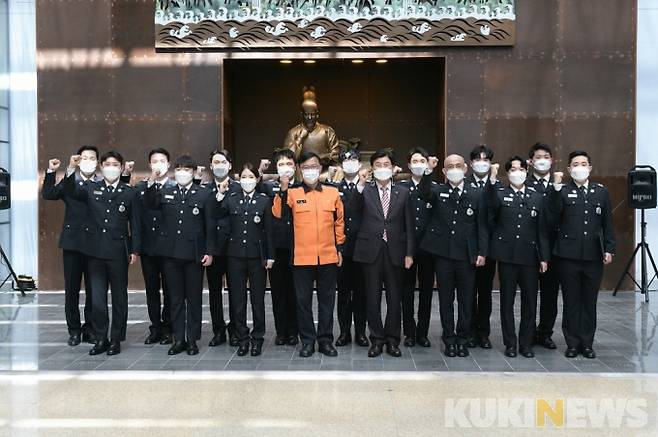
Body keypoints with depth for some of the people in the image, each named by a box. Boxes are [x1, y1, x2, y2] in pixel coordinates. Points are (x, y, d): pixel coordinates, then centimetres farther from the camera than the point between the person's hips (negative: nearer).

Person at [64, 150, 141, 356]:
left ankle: (116, 340, 17)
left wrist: (135, 250, -3)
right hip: (96, 252, 2)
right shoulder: (91, 189, 8)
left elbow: (135, 223, 2)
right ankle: (100, 339, 15)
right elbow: (70, 191, -8)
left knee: (119, 297, 7)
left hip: (118, 252, -2)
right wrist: (72, 169, -23)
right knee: (97, 299, 5)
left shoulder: (130, 193, 2)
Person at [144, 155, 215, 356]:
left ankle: (192, 339, 15)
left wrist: (209, 252, -5)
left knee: (193, 298, 6)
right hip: (171, 253, 3)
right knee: (176, 298, 9)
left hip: (194, 254, -3)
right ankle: (178, 338, 17)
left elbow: (210, 226, -1)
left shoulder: (205, 194, 1)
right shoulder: (165, 193, 9)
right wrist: (152, 182, -7)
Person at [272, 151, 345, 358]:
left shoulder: (333, 193, 5)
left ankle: (325, 340, 20)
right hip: (302, 257, -1)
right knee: (303, 300, 6)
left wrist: (340, 247, 9)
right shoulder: (293, 193, 1)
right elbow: (277, 213, -12)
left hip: (328, 256, 1)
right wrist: (283, 190, -22)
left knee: (327, 300, 9)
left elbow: (339, 221, 12)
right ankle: (308, 340, 18)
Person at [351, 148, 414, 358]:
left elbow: (409, 225, 6)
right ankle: (377, 339, 16)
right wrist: (360, 185, -23)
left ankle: (392, 340, 18)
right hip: (371, 251, -1)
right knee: (373, 298, 5)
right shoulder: (365, 191, 3)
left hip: (394, 252, 1)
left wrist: (409, 253, 0)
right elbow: (353, 210, -15)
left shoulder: (403, 192, 7)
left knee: (394, 298, 6)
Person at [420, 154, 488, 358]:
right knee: (446, 299, 8)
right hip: (443, 254, 0)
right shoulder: (437, 191, 5)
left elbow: (482, 225, 3)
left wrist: (482, 252, -4)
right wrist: (429, 170, -32)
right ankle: (449, 339, 18)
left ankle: (462, 339, 19)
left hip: (467, 255, 0)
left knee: (466, 299, 6)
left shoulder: (477, 194, 5)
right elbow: (424, 193, -19)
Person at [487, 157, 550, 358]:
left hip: (530, 256, 2)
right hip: (507, 255, -2)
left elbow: (542, 229, 8)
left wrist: (544, 257, 3)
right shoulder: (499, 193, 4)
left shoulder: (537, 197, 10)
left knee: (530, 301, 5)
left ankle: (526, 343, 17)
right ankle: (510, 343, 14)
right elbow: (491, 205, -21)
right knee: (507, 300, 5)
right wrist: (492, 179, -33)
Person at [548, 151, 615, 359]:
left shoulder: (601, 191, 9)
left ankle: (587, 344, 18)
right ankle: (573, 343, 14)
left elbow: (607, 224, 10)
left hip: (593, 256, 2)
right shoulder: (562, 191, 1)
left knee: (589, 302, 8)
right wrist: (556, 186, -28)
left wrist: (609, 249, 4)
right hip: (568, 255, -2)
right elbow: (555, 211, -19)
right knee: (571, 301, 5)